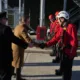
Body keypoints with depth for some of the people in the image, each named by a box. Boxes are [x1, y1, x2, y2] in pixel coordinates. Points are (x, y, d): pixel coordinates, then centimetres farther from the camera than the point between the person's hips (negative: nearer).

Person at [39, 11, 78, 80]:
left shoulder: (71, 27, -15)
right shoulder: (61, 28, 9)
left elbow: (74, 40, -18)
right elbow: (56, 38, 6)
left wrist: (72, 52, -22)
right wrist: (46, 44, -4)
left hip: (69, 51, -8)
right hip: (64, 51, 8)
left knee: (67, 69, -1)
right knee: (63, 68, 19)